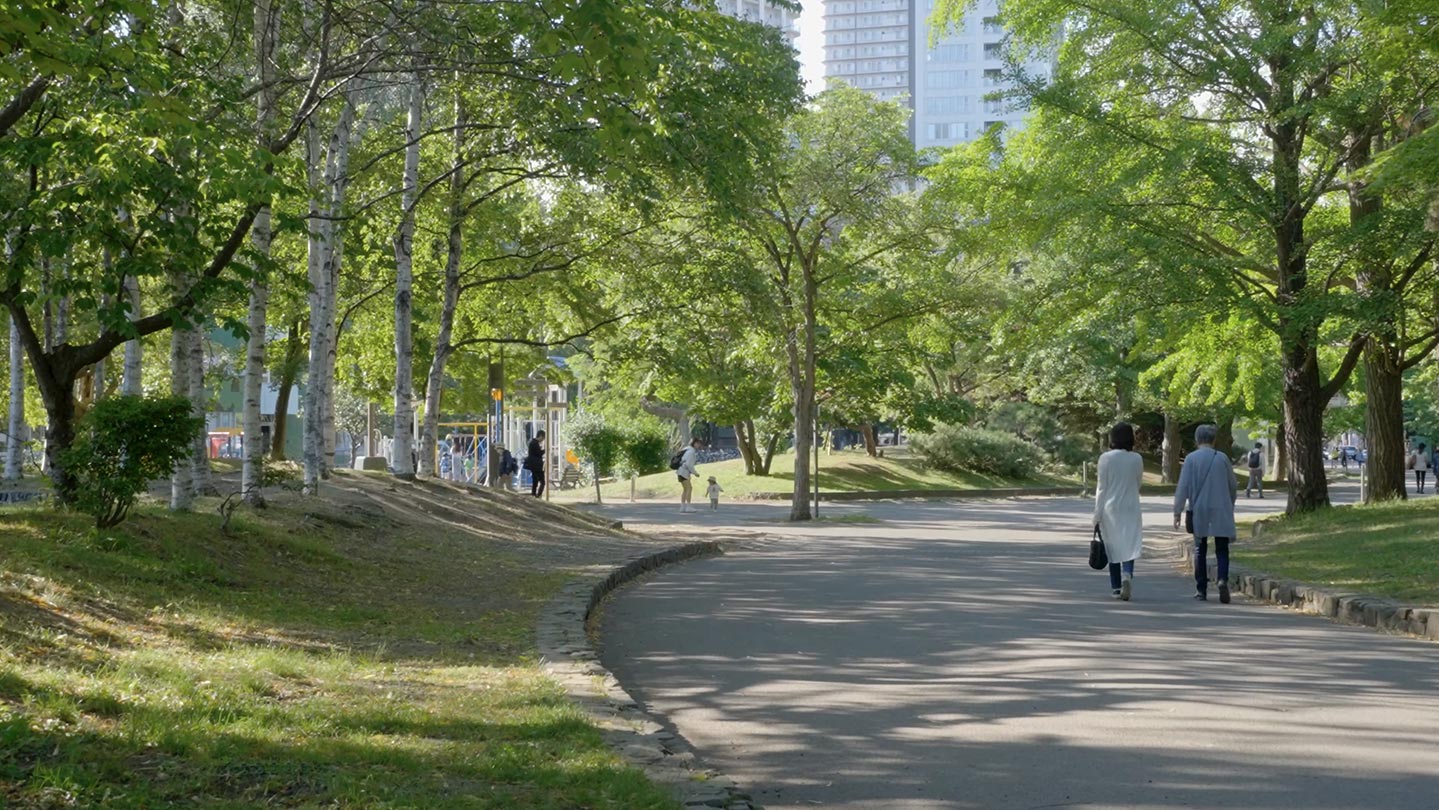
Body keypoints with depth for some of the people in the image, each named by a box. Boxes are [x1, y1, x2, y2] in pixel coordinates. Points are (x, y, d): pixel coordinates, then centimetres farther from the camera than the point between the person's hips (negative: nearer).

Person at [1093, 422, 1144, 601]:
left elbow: (1101, 488, -6)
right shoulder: (1137, 459, -1)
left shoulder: (1106, 458, -7)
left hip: (1111, 508, -1)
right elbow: (1138, 484, 10)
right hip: (1131, 508, 1)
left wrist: (1097, 515, -1)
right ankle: (1127, 575, -25)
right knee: (1130, 546, 1)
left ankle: (1116, 587, 15)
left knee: (1113, 548, 10)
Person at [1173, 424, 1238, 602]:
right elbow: (1233, 486, 8)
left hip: (1199, 513, 0)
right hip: (1221, 512, 0)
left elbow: (1183, 487, -6)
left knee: (1200, 550, 10)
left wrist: (1177, 512, 0)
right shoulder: (1222, 458, 0)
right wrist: (1230, 505, 25)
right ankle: (1223, 579, -20)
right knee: (1221, 549, 4)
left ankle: (1201, 590, 10)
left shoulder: (1191, 459, -5)